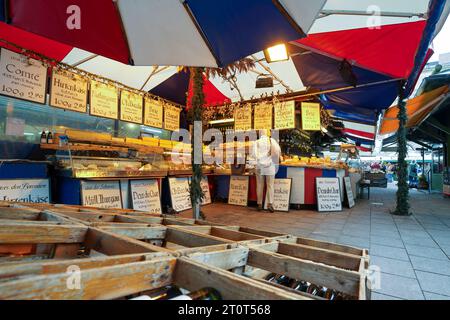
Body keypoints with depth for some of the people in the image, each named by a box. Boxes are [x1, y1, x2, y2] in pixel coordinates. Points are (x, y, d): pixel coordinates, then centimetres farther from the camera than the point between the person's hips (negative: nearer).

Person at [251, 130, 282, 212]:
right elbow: (278, 150, -10)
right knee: (270, 185, 2)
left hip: (260, 166, 1)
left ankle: (259, 204, 9)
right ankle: (270, 204, -7)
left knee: (260, 186, 7)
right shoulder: (271, 140, 2)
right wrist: (276, 161, 1)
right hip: (270, 166, -1)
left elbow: (254, 153, -7)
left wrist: (259, 160, 5)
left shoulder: (256, 142, 4)